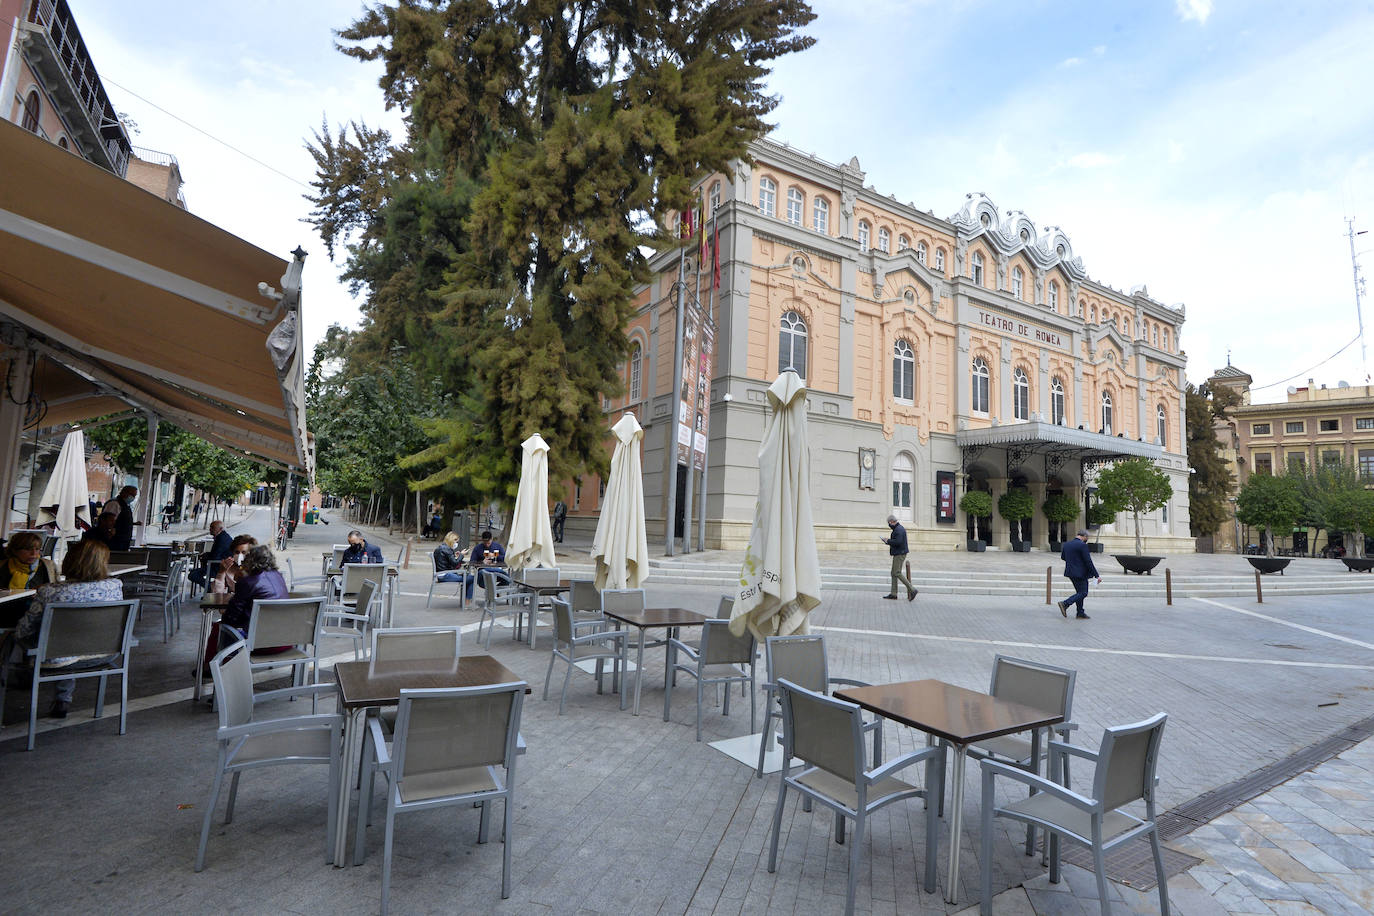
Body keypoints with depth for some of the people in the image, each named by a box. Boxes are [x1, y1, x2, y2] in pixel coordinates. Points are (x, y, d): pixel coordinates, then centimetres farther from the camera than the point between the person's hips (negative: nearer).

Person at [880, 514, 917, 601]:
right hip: (898, 554, 11)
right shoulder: (899, 528, 17)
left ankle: (912, 590, -7)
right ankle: (893, 594, 12)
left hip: (899, 554, -11)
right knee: (894, 573, 10)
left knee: (897, 573, -11)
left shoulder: (898, 529, -17)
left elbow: (898, 542, -27)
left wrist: (888, 541, -13)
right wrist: (889, 541, 10)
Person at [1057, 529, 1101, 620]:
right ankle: (1065, 603, -12)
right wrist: (1096, 575, -13)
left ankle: (1080, 614, 16)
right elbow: (1088, 562, -17)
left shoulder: (1067, 544, 7)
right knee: (1083, 593, 0)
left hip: (1070, 572, 8)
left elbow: (1062, 557, 19)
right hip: (1080, 573, -8)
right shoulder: (1082, 545, -15)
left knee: (1080, 592, 15)